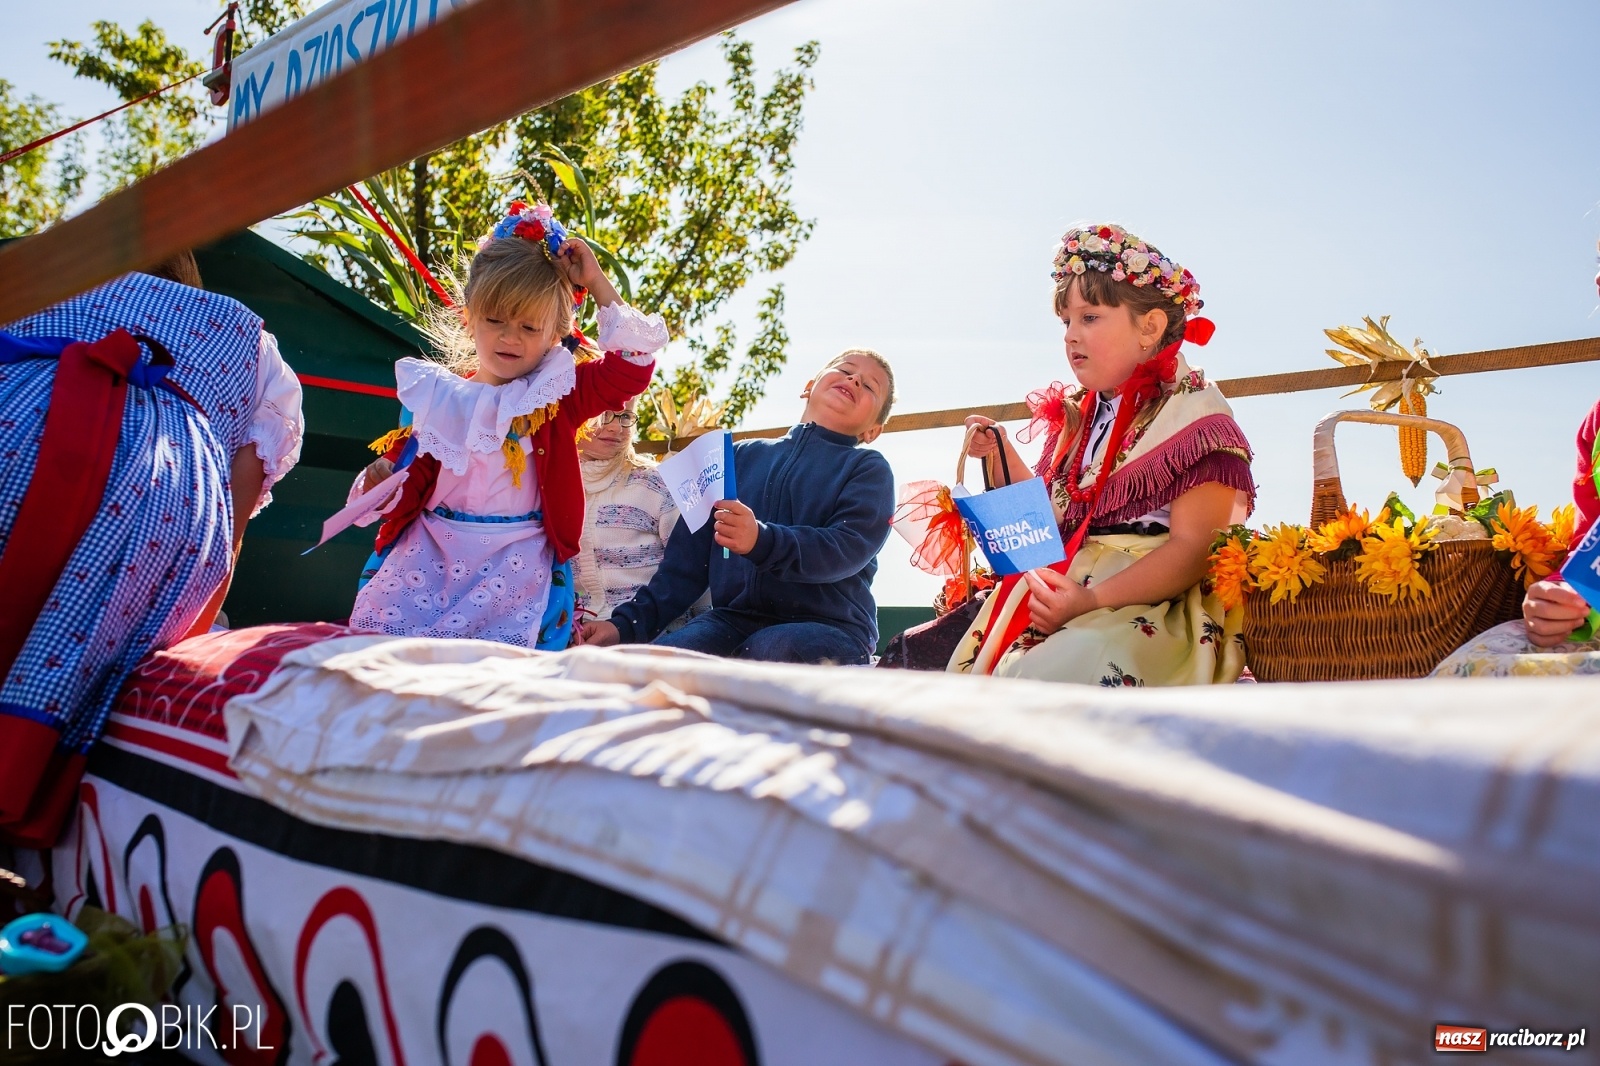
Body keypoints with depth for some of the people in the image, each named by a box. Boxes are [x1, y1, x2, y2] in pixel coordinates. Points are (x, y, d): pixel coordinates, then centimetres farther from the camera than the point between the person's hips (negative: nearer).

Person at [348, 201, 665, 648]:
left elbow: (634, 361, -7)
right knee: (378, 626, -12)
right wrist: (382, 483, -9)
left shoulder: (560, 394, 4)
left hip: (516, 561, -2)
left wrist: (596, 283, -5)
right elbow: (411, 476, 15)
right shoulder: (437, 395, 9)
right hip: (430, 551, 3)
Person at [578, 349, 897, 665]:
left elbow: (848, 548, -11)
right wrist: (626, 623, 7)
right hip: (733, 619, 2)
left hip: (828, 627, -2)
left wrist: (762, 541, -29)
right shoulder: (743, 455, 20)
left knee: (771, 651, -37)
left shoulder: (869, 470, 10)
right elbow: (688, 560, 18)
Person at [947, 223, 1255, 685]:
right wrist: (1001, 457, 10)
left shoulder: (1192, 413, -3)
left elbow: (1193, 549, -12)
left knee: (1037, 678, -35)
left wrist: (1092, 599, -23)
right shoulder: (1075, 415, 19)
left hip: (1148, 607, -7)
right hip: (1060, 595, 7)